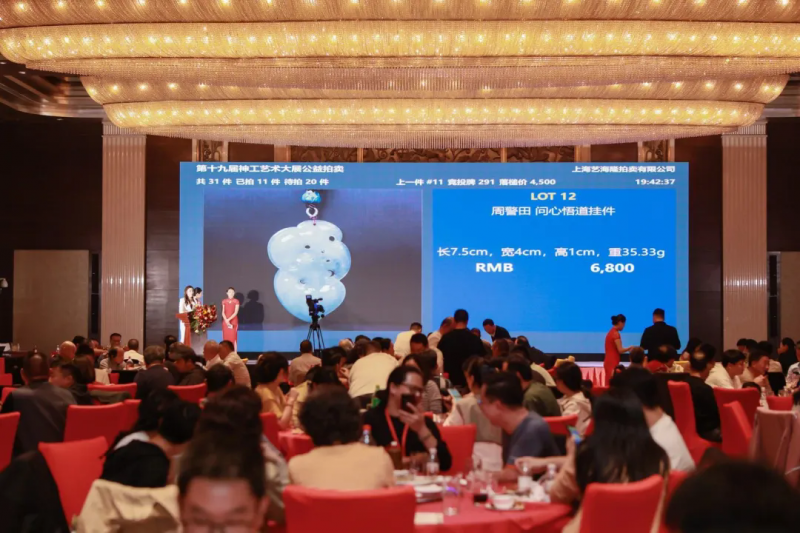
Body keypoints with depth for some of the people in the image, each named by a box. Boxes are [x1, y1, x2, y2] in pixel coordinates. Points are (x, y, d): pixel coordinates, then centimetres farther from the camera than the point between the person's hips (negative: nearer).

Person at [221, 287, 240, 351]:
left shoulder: (236, 301, -1)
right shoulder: (224, 301, 8)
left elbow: (236, 312, -8)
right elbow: (223, 312, 3)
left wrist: (229, 319, -18)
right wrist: (226, 320, -12)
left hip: (233, 321, -3)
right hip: (225, 322, 3)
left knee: (233, 338, -7)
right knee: (226, 338, 2)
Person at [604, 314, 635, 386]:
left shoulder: (611, 332, 13)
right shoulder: (615, 333, -14)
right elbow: (620, 350, -15)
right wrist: (630, 348, -1)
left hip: (609, 362, 9)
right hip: (612, 363, -9)